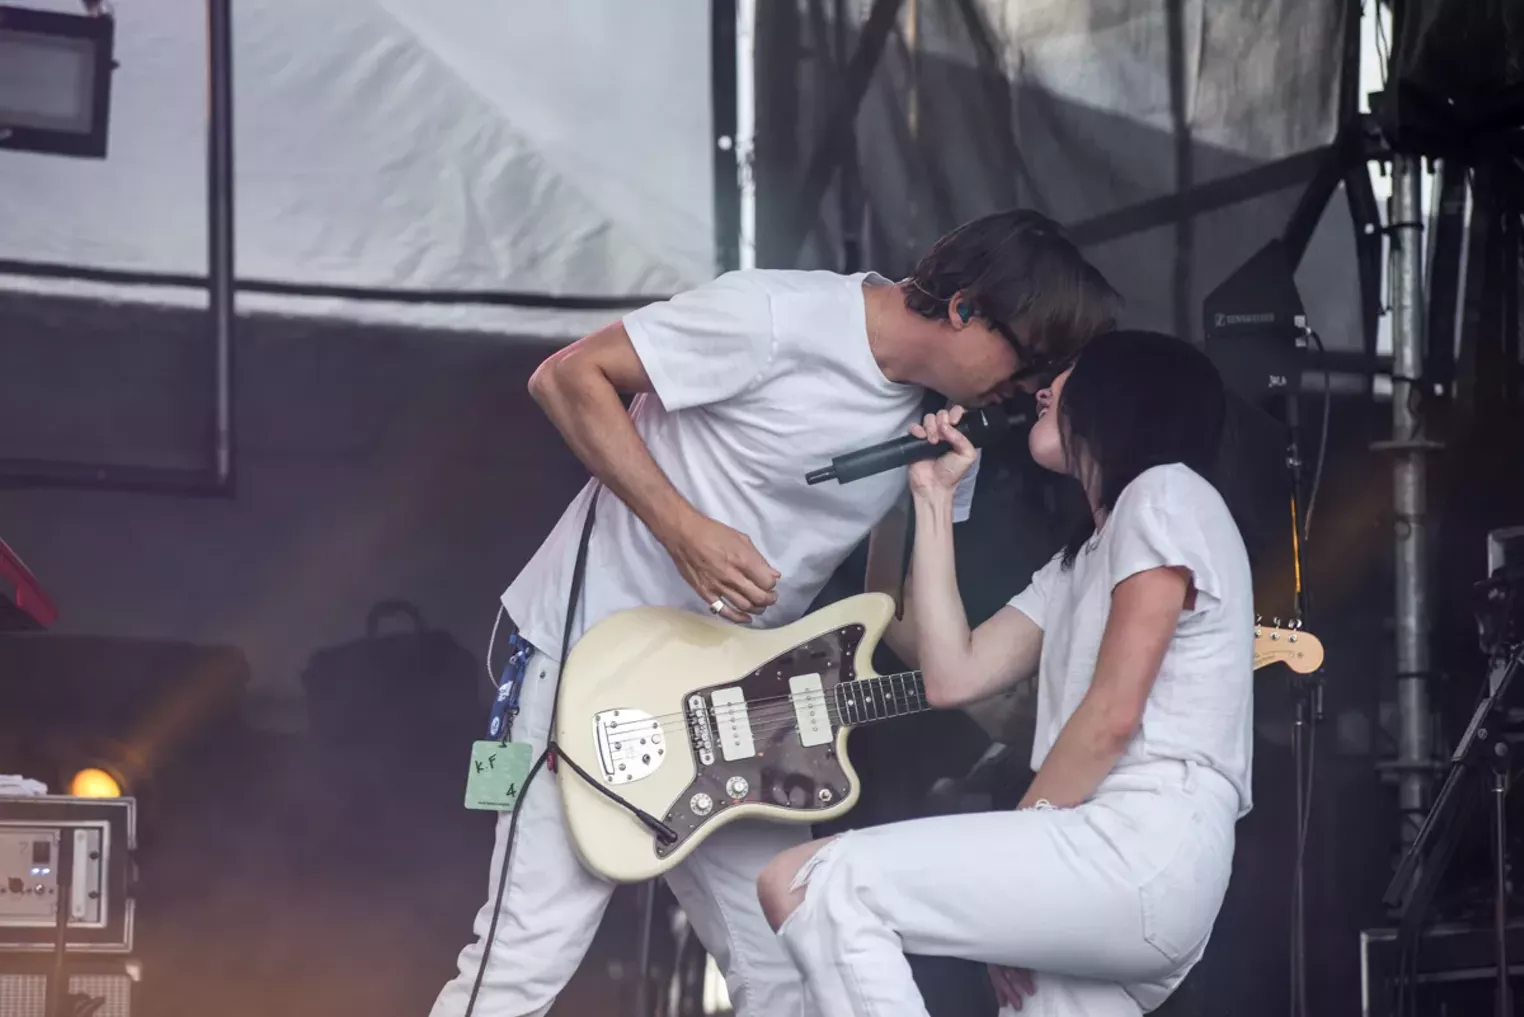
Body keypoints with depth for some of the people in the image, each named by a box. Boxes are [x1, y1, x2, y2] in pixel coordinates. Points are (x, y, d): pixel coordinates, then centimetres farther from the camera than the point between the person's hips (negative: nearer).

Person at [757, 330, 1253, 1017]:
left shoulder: (1166, 494, 0)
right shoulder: (1082, 560, 29)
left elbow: (1114, 714, -9)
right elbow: (951, 676, 17)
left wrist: (1015, 846, -4)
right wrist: (933, 498, 20)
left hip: (1145, 851, -10)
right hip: (1113, 862, 10)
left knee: (807, 885, -16)